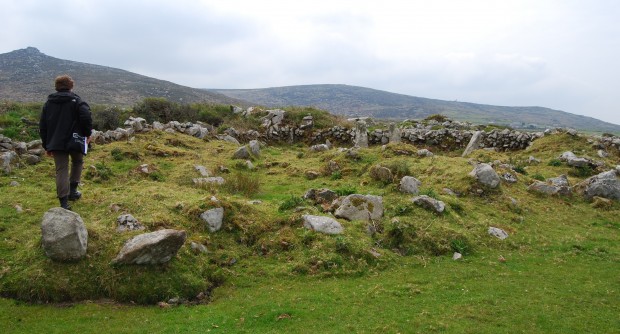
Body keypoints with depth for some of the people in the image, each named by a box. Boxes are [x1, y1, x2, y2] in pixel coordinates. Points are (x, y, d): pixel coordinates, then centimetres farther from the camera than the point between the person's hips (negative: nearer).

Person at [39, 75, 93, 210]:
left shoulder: (48, 103, 14)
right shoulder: (76, 101, -1)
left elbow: (42, 127, 15)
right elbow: (86, 117, -18)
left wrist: (47, 146, 19)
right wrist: (87, 133, -2)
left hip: (56, 143, 3)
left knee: (61, 170, 3)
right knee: (77, 162, 24)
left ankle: (64, 202, -3)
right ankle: (72, 191, 20)